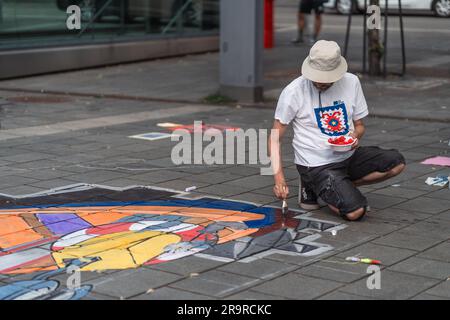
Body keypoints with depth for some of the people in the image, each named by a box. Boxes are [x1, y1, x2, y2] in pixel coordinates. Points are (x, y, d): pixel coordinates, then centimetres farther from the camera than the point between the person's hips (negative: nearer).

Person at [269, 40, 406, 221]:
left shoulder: (351, 82, -1)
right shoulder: (294, 91, -13)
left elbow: (359, 125, 11)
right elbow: (275, 139, -9)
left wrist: (355, 135, -14)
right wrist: (279, 180, -20)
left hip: (349, 157, 6)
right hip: (316, 165, -5)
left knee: (397, 162, -14)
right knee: (354, 211, -24)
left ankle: (341, 186, 1)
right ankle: (312, 188, 4)